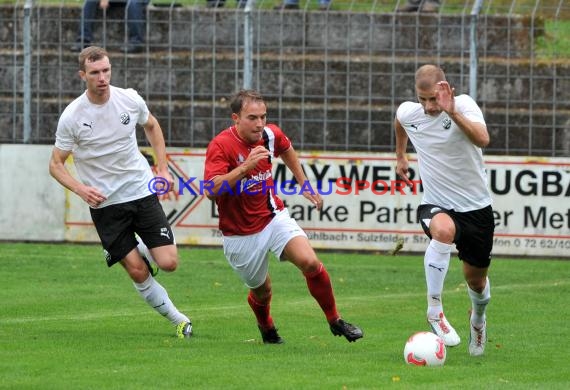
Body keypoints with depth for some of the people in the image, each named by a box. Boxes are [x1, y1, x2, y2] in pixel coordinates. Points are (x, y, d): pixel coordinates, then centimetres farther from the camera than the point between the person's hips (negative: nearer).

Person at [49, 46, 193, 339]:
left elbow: (151, 126, 17)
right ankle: (174, 317, 16)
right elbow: (56, 164, -5)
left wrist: (163, 169, 9)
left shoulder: (130, 100, -6)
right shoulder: (71, 117, -14)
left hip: (142, 191, 2)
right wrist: (81, 189, -22)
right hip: (105, 203, -2)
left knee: (168, 262, -8)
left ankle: (141, 250, 26)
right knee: (138, 272, -6)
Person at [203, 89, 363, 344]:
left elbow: (286, 149, 20)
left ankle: (335, 321, 0)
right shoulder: (221, 146, -23)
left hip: (274, 216, 3)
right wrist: (246, 166, -43)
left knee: (310, 262, -18)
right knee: (262, 290, 12)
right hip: (241, 234, -3)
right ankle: (267, 330, 47)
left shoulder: (270, 135, -6)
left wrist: (303, 183, 22)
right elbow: (211, 190, -36)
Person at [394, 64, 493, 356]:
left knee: (476, 280, 13)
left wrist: (452, 113, -48)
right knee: (443, 230, -38)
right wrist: (400, 155, 30)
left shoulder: (464, 105, -18)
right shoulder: (407, 113, -8)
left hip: (476, 207, 0)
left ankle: (478, 318, 50)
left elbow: (482, 139, -38)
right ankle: (435, 310, -30)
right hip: (437, 205, 0)